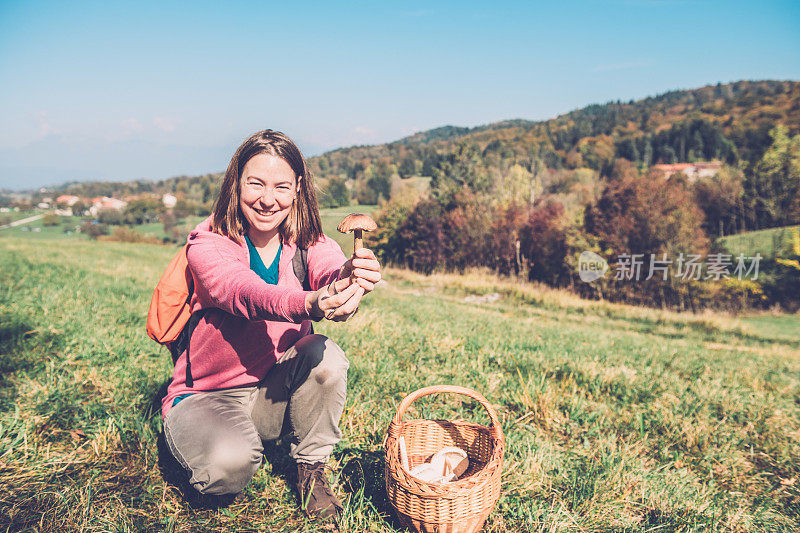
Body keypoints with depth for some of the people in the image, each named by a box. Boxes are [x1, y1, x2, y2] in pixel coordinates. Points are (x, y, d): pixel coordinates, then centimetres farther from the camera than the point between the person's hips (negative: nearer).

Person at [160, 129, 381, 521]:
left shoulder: (309, 244, -9)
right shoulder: (207, 245, -18)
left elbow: (330, 270, -33)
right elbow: (243, 292, -39)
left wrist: (353, 276, -59)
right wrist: (310, 304, -61)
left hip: (276, 394, 3)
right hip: (206, 396, -3)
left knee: (325, 356, -28)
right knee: (230, 462, -33)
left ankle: (311, 470, -3)